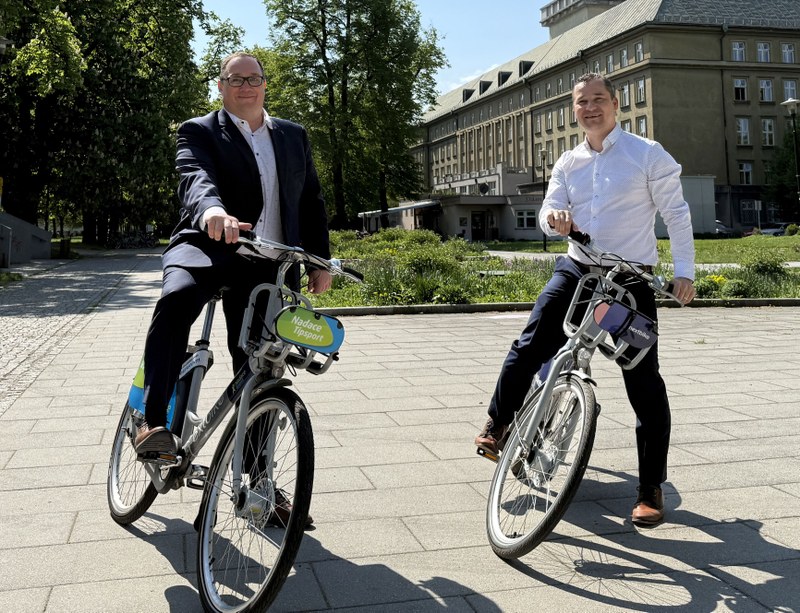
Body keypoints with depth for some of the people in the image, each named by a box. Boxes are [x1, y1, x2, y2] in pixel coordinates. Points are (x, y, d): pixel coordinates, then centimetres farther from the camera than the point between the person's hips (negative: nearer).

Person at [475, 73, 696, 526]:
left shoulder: (648, 153, -3)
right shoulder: (568, 163, 11)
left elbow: (676, 213, -4)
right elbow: (550, 210, 4)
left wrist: (684, 271, -10)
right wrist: (555, 220, -21)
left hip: (631, 279, -4)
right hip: (576, 271, 4)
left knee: (644, 382, -3)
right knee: (529, 347, -9)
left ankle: (652, 488, 6)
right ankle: (498, 425, 13)